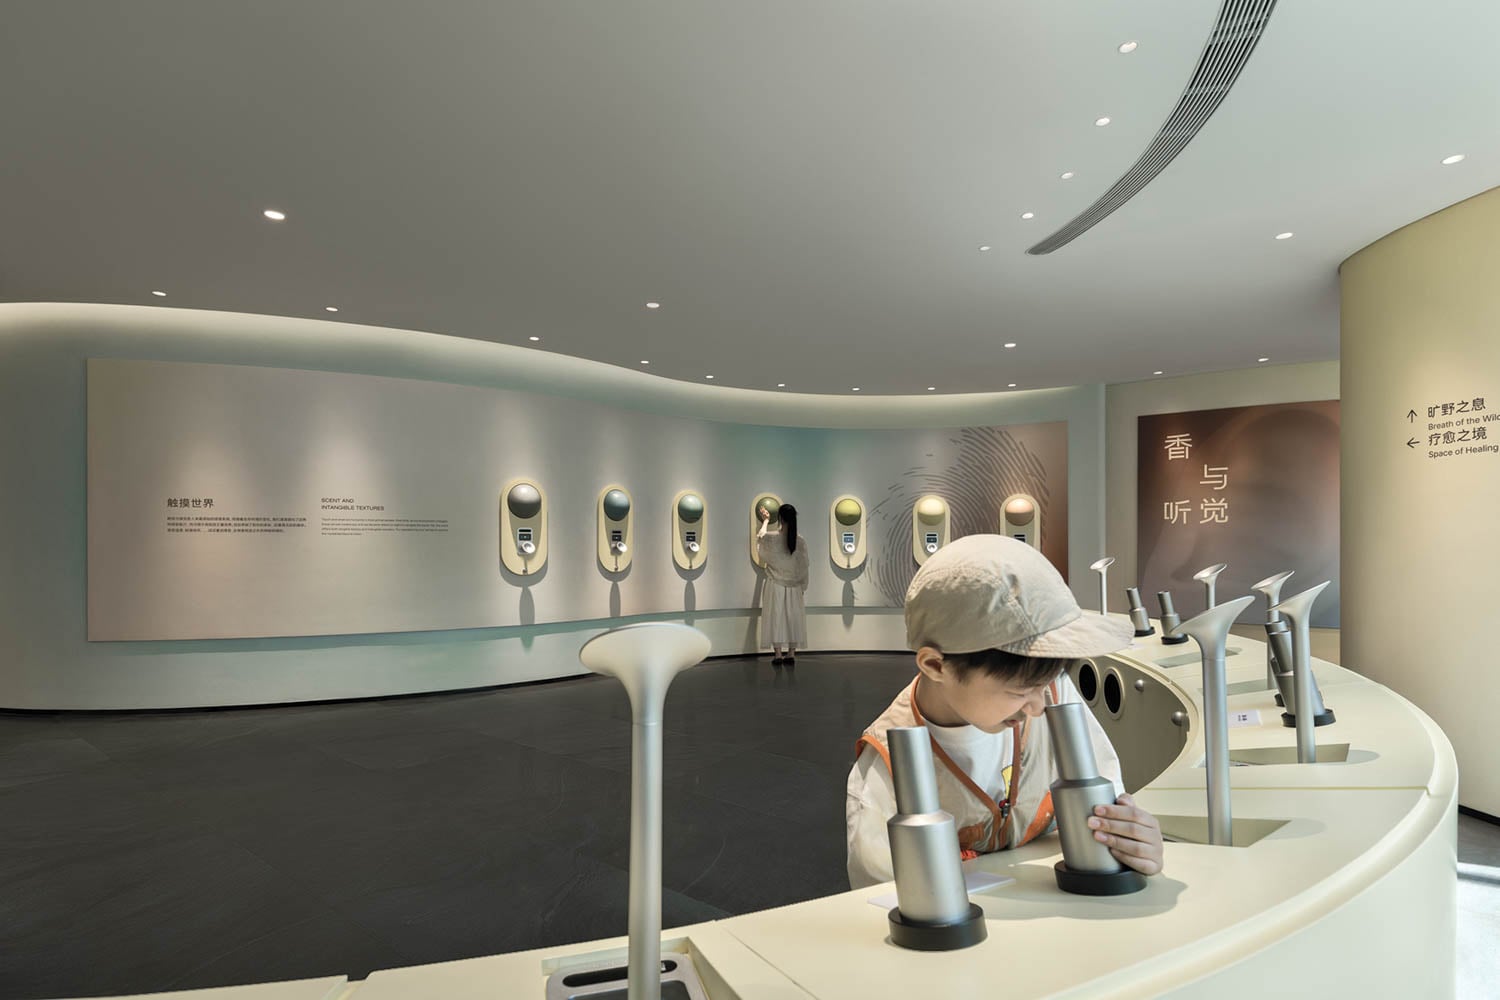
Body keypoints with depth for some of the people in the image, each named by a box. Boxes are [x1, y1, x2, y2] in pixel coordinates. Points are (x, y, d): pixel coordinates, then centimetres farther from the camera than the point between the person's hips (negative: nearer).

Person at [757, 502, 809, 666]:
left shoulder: (770, 537, -12)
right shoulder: (801, 541, -8)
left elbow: (760, 537, 14)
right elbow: (803, 566, 0)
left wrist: (765, 520, 29)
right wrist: (803, 586, 11)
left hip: (775, 585, -1)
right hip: (794, 586, 2)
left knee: (776, 617, 4)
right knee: (793, 618, 8)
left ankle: (777, 655, 3)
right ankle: (791, 654, 9)